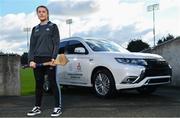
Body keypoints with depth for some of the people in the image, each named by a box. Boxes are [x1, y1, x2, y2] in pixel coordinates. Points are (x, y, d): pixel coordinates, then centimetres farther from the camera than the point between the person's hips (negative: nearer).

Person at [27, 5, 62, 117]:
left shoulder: (53, 26, 6)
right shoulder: (35, 29, 17)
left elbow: (56, 44, -2)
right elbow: (32, 46, 12)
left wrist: (54, 58, -15)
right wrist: (31, 59, -2)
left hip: (49, 59, -4)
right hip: (37, 60, 4)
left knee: (53, 83, -3)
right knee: (39, 84, 8)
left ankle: (58, 107, 3)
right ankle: (37, 107, 17)